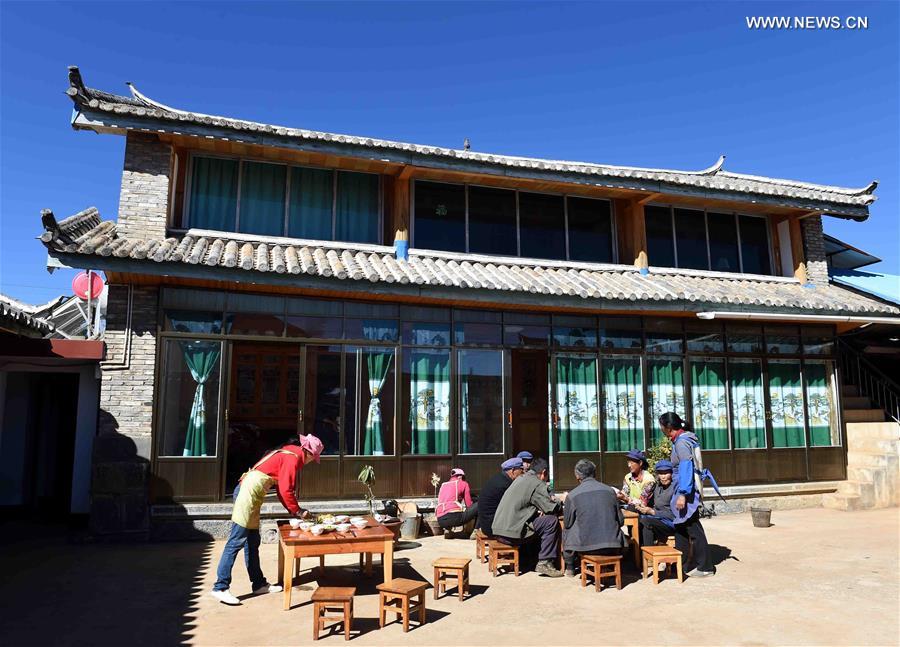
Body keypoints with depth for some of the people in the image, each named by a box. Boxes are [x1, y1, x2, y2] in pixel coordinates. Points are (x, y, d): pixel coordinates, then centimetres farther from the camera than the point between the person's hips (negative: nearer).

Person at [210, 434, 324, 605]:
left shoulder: (287, 454, 18)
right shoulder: (293, 458, -11)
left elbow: (281, 489, 21)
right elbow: (285, 491, -14)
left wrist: (294, 510, 16)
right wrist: (297, 511, -1)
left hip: (248, 491, 11)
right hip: (249, 493, -11)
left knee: (252, 542, 14)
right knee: (236, 541, -8)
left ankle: (259, 584, 21)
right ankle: (221, 588, -5)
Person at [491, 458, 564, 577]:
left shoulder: (521, 478, 19)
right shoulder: (537, 484, -8)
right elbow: (551, 508, -12)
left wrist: (538, 510, 13)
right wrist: (561, 502, 10)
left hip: (499, 531, 10)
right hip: (511, 533, -9)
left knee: (537, 520, 27)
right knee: (552, 521, -5)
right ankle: (544, 563, -2)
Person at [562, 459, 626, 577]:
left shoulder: (572, 495, -7)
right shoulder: (610, 491, 0)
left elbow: (567, 523, 3)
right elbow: (621, 521, 7)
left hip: (585, 546, -2)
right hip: (612, 547, 2)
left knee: (566, 532, 28)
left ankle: (570, 568, 39)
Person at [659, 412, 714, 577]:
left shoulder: (681, 442, -16)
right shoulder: (684, 438, 13)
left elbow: (686, 468, -24)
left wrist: (682, 494, -28)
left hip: (687, 491, -10)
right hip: (684, 490, 10)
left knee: (693, 529, -1)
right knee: (680, 527, 16)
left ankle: (704, 567, 7)